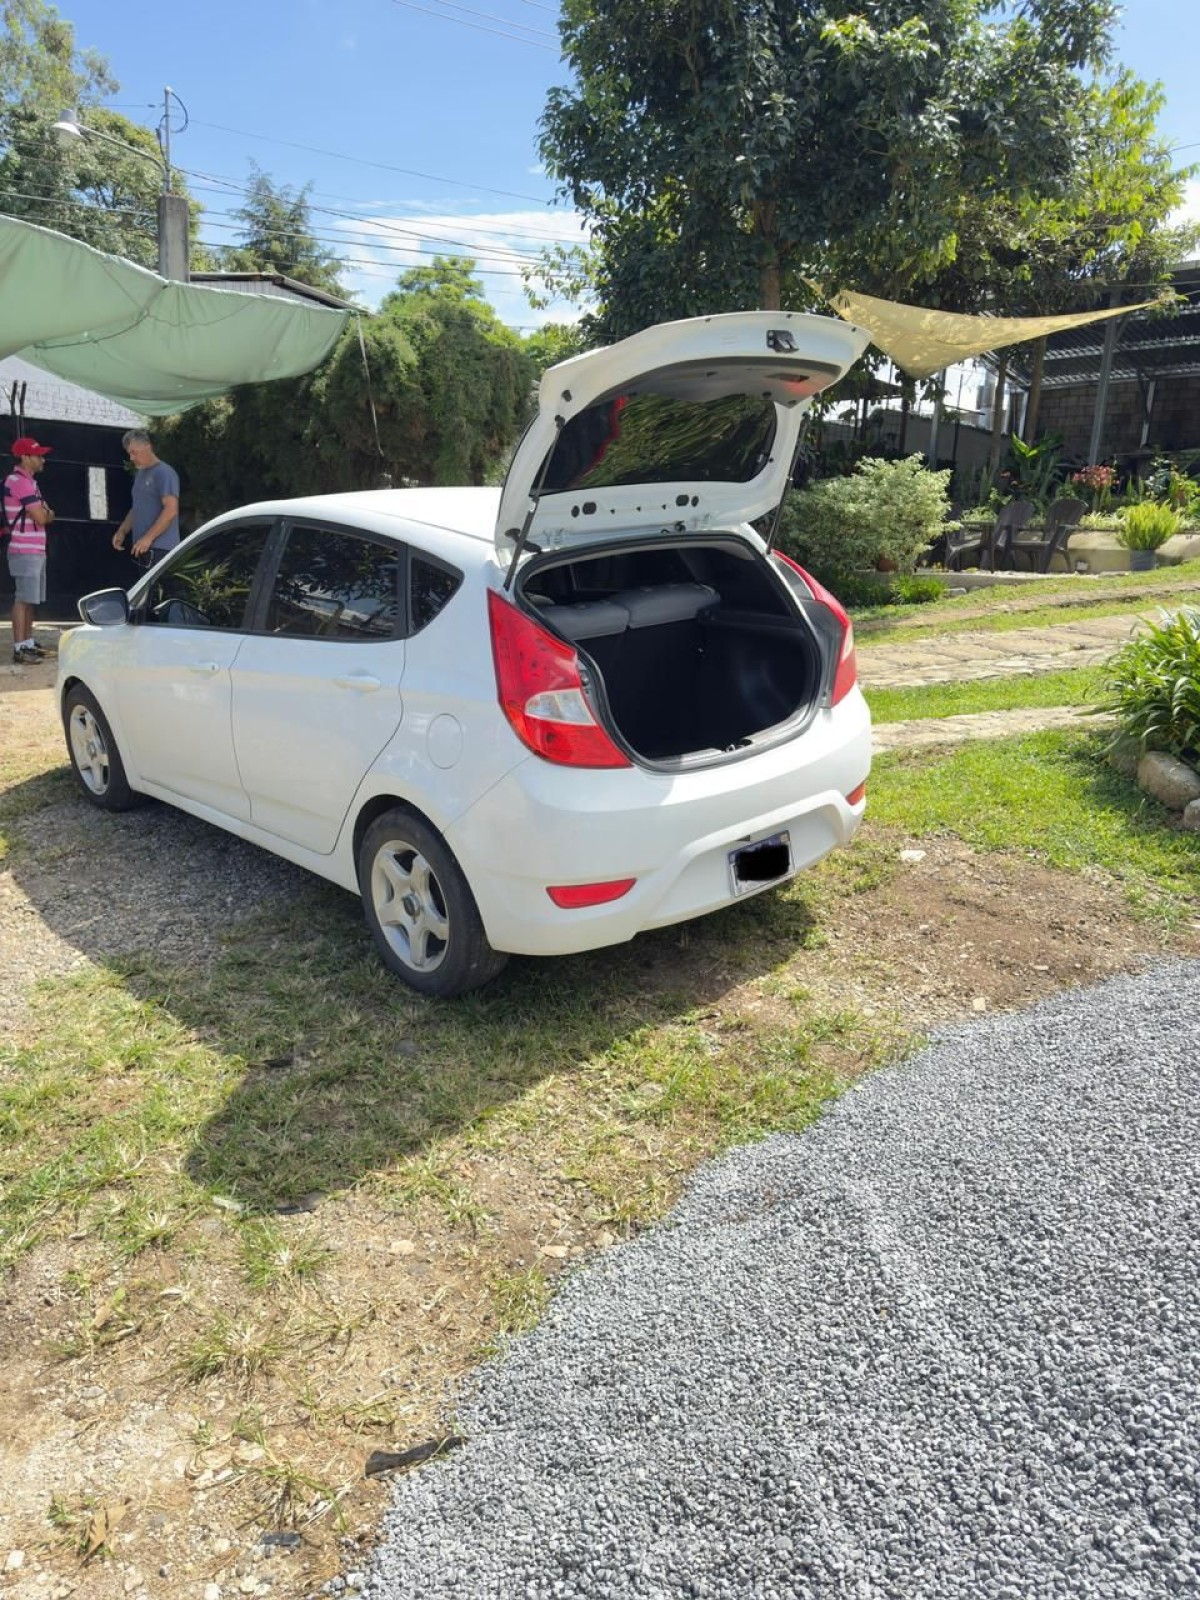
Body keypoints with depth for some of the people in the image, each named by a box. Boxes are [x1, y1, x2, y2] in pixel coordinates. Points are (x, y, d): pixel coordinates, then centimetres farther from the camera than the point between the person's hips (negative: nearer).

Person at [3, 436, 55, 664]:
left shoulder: (27, 481, 18)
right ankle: (19, 648, -7)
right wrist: (45, 512, 3)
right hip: (25, 551, -10)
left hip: (35, 550, 10)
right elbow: (41, 517, -17)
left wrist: (43, 512, -2)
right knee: (23, 599, -8)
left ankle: (28, 643, 21)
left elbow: (44, 515, 19)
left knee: (30, 600, 14)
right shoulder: (19, 481, -14)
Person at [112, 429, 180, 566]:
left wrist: (148, 537, -22)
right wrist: (122, 531, 14)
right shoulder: (141, 474, 20)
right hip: (143, 548, 9)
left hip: (160, 549, -9)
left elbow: (171, 510, -18)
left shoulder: (164, 473, -9)